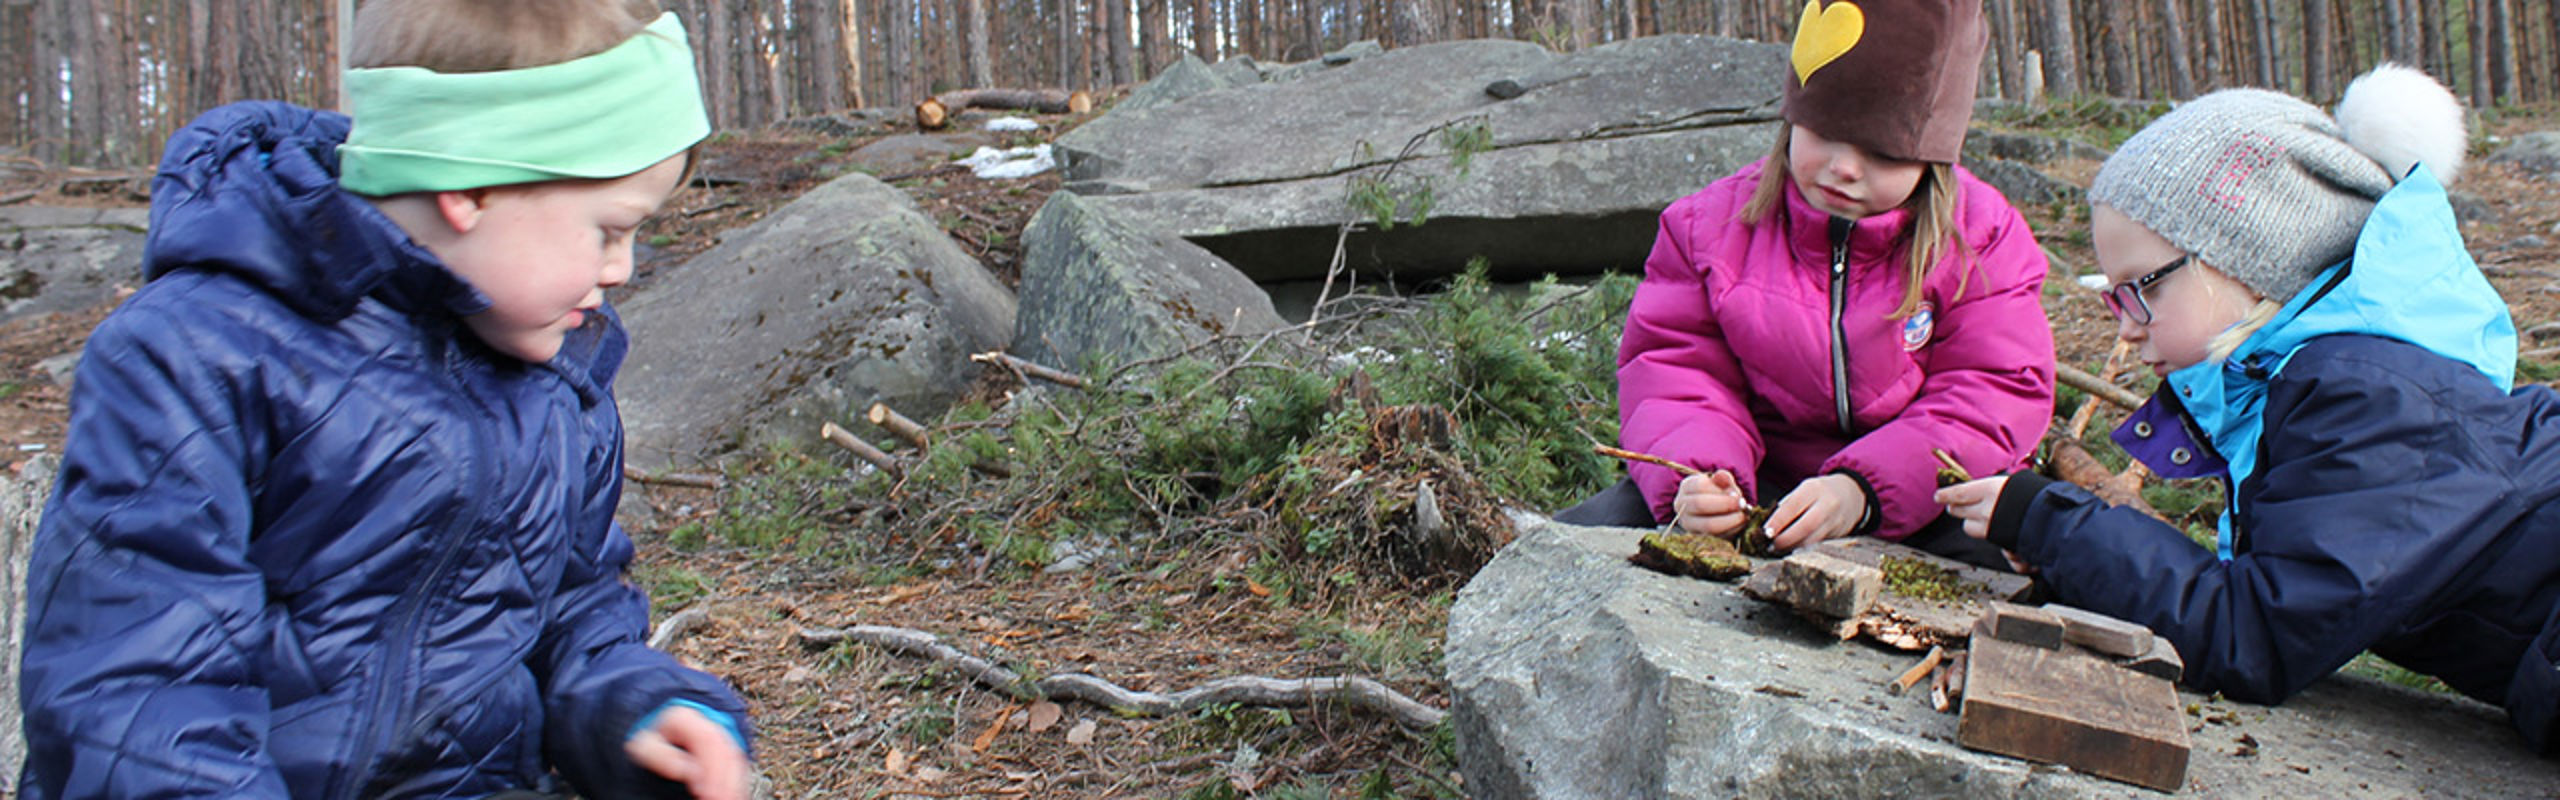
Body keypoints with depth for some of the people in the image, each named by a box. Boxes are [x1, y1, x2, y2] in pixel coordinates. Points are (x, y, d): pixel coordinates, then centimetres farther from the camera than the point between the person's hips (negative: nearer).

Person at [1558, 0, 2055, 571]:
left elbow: (2000, 397, -10)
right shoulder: (1714, 223, 2)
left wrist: (1862, 489, -27)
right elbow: (1672, 366, 0)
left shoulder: (1983, 241, -3)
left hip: (1918, 506, -1)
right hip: (1761, 486, 2)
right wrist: (1697, 475, -24)